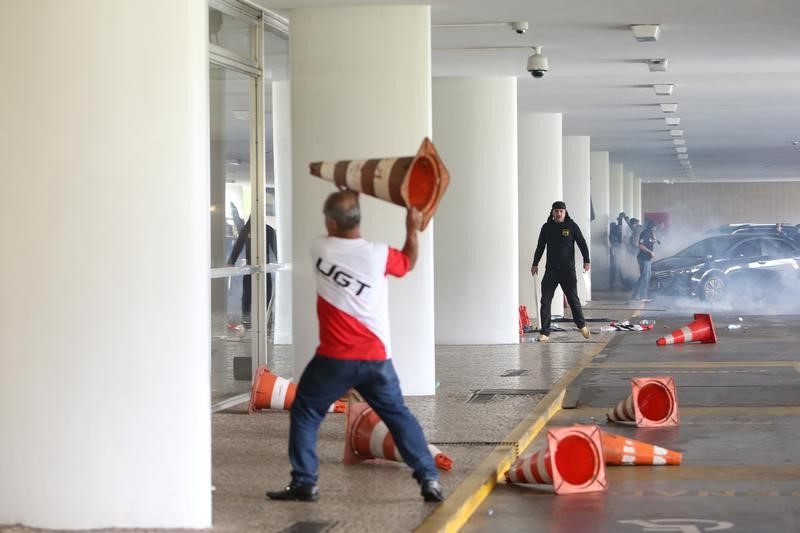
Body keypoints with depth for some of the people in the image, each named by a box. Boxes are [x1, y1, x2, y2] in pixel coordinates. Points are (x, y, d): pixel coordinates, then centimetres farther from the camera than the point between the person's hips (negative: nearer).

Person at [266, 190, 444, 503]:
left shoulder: (319, 249, -4)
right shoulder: (379, 255, -5)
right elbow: (408, 263, 16)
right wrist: (413, 230, 25)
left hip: (334, 359, -1)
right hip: (376, 358, 1)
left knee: (305, 413, 14)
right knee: (399, 416, 14)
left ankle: (303, 483, 8)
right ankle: (429, 479, 8)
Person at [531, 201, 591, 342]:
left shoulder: (572, 226, -1)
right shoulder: (546, 227, 6)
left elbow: (582, 243, 1)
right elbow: (540, 247, 15)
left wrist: (586, 261, -8)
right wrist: (535, 264, 14)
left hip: (568, 270, -2)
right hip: (551, 270, 2)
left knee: (573, 299, 8)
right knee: (545, 301, -4)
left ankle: (581, 325, 30)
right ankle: (544, 332, -1)